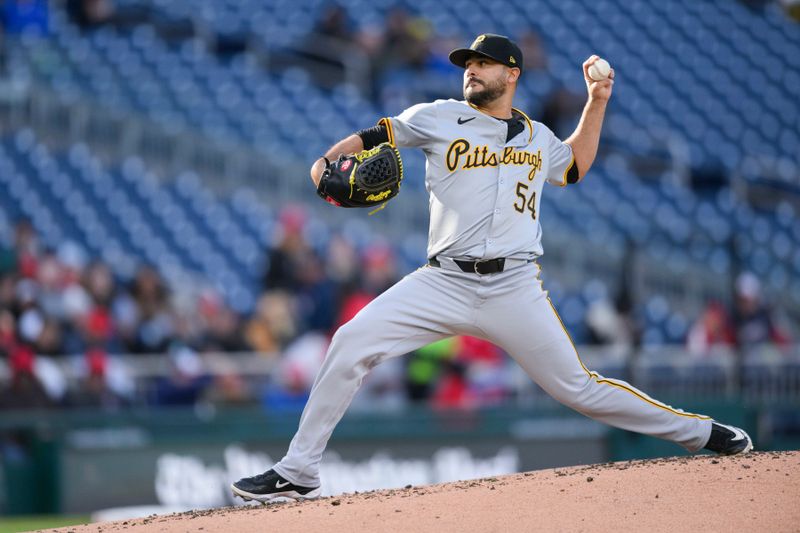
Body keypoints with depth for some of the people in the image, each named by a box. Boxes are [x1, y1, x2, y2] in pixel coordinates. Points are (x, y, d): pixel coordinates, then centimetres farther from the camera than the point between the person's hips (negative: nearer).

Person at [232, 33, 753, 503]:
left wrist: (597, 100, 25)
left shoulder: (537, 136, 15)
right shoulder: (438, 119, 7)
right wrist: (327, 163, -13)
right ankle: (298, 473, -10)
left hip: (514, 288, 1)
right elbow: (368, 139, 8)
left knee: (578, 388, 0)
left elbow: (576, 165, 35)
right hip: (444, 284, -1)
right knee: (351, 343, -17)